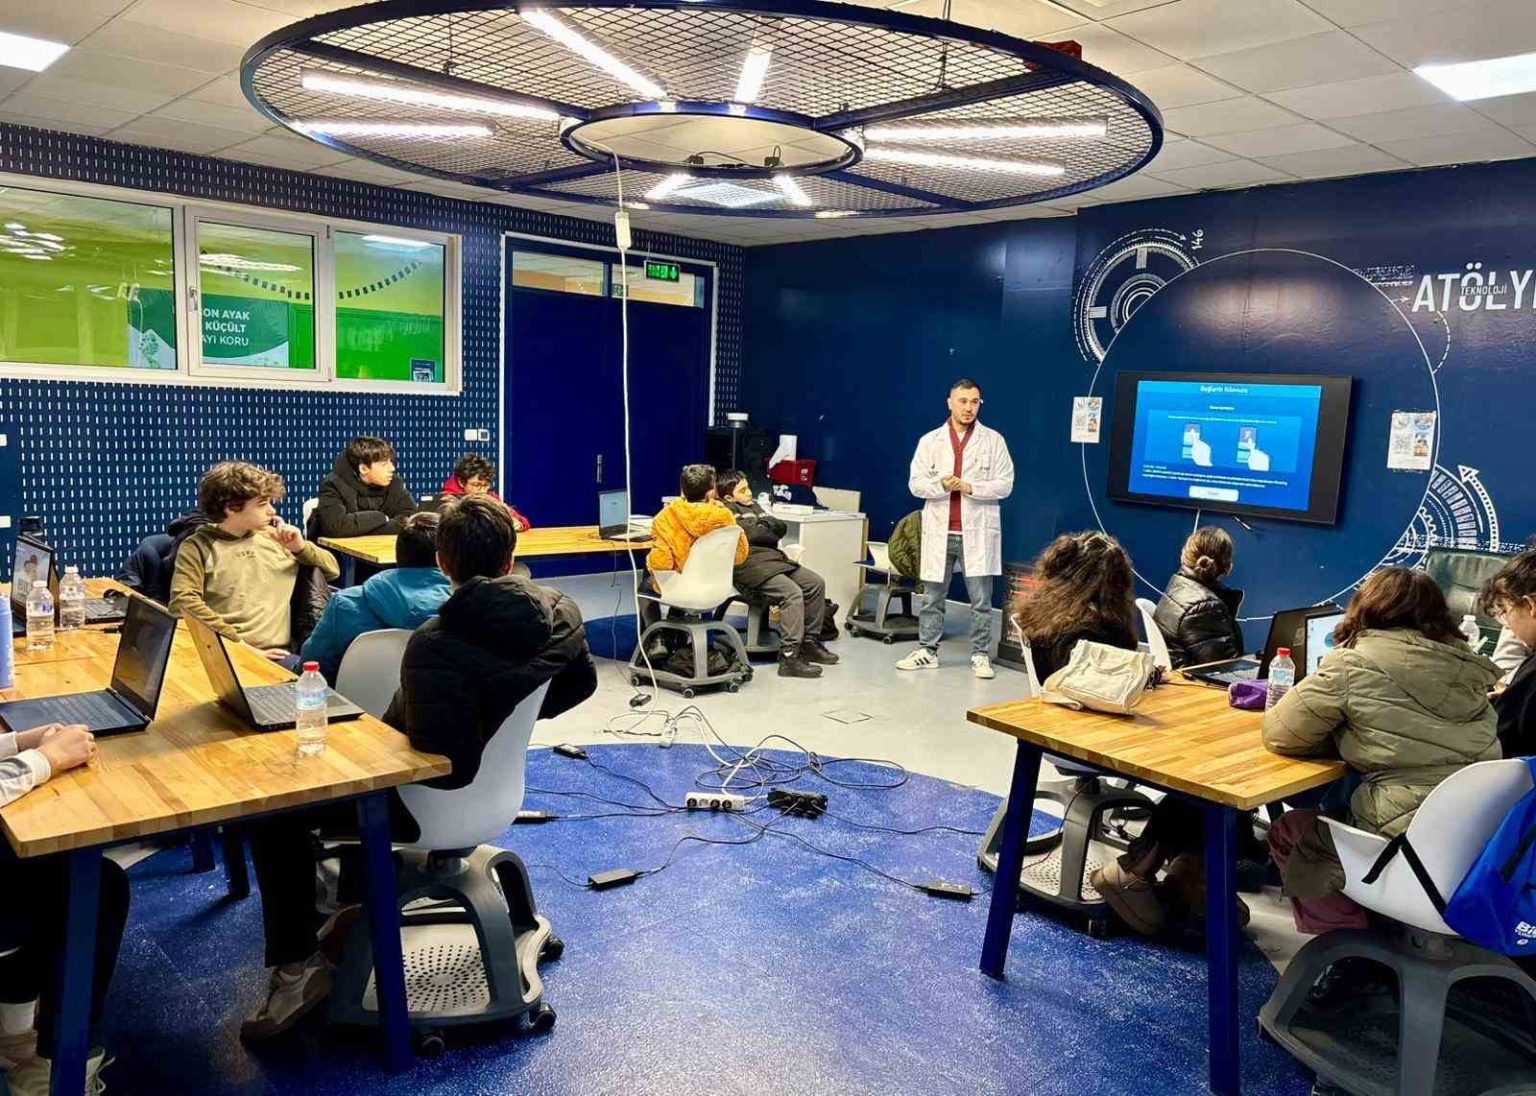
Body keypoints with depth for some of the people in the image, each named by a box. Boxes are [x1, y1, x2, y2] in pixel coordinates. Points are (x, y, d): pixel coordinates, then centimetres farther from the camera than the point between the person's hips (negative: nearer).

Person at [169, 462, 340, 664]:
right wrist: (238, 643, -15)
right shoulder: (199, 545, 6)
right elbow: (182, 602, -9)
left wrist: (301, 548, 4)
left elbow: (332, 569, 24)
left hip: (275, 653, 3)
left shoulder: (273, 537, 18)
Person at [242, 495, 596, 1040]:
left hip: (434, 801, -8)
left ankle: (298, 964, 6)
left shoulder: (436, 645, -33)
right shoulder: (560, 612, -13)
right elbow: (581, 684, 5)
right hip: (499, 780, 8)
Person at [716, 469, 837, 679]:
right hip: (749, 564, -9)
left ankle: (809, 642, 8)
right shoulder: (727, 510, 0)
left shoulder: (752, 506, 26)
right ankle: (789, 657, -29)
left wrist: (763, 524, -3)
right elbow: (749, 534, -14)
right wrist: (768, 530, 5)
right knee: (792, 593, -27)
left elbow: (781, 527, 16)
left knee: (815, 583, 0)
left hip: (773, 558, 9)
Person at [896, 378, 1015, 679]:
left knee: (981, 599, 1)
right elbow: (915, 483, 3)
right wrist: (941, 485, -16)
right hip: (939, 530, 2)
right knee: (932, 596, 8)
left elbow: (1005, 485, -3)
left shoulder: (993, 440, 2)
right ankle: (927, 651, 18)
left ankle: (980, 655, 10)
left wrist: (969, 487, -15)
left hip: (978, 531, -1)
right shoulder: (929, 441, 7)